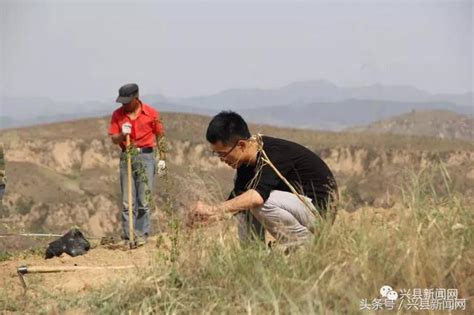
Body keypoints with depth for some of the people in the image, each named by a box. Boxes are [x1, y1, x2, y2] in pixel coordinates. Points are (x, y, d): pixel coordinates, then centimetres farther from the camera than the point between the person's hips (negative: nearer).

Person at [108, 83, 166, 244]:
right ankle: (128, 234, 7)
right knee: (127, 200, 3)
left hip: (145, 156, -2)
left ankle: (141, 233, 5)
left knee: (144, 199, -1)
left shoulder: (151, 113, -3)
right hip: (126, 157, 2)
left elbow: (160, 136, 5)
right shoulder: (118, 114, 3)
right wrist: (122, 135, -18)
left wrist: (162, 158, 3)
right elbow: (114, 139, 4)